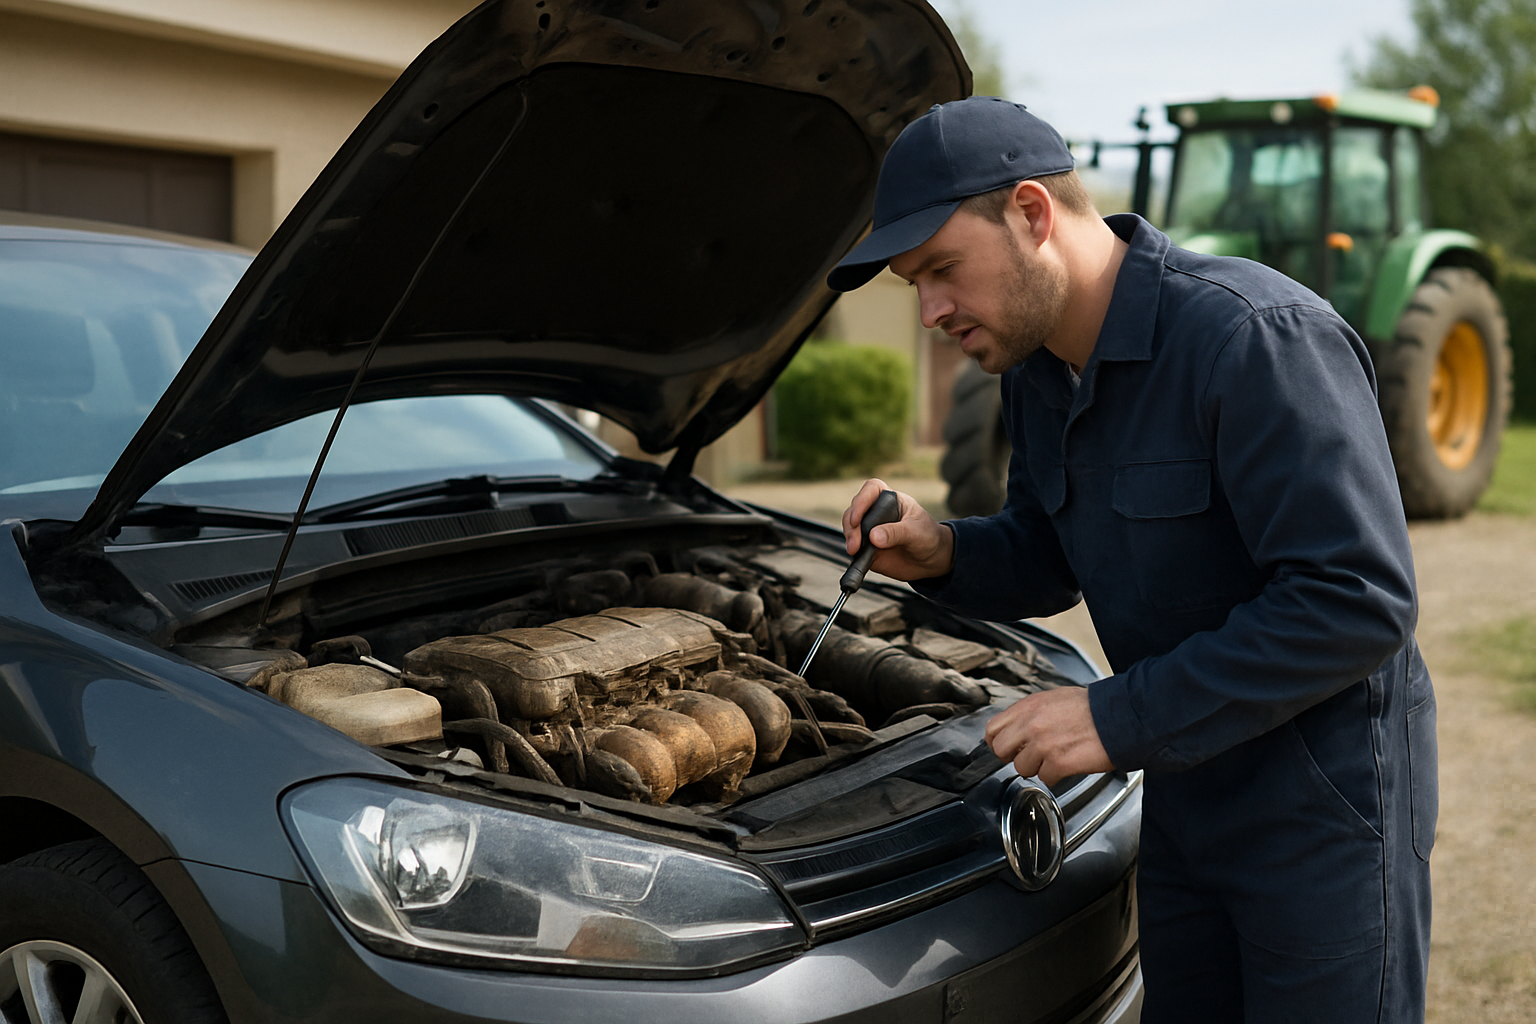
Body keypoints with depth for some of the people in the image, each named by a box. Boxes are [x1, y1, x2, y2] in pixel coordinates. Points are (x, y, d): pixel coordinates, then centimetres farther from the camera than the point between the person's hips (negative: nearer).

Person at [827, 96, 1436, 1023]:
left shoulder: (1256, 338, -24)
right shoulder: (1038, 371, 4)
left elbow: (1360, 602, -28)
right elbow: (1048, 564, 16)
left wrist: (1124, 717, -27)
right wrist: (944, 557, -7)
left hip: (1325, 803, -8)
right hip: (1186, 798, 8)